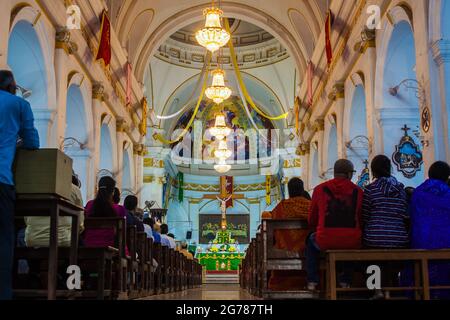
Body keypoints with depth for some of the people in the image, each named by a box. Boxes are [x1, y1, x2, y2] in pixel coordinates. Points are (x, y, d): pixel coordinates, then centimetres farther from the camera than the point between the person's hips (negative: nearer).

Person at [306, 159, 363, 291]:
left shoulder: (320, 189, 1)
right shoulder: (358, 191, 2)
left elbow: (311, 221, 10)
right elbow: (361, 220, 11)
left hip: (325, 241, -1)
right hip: (352, 242, 1)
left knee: (311, 240, 34)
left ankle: (312, 282, 29)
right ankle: (345, 281, 39)